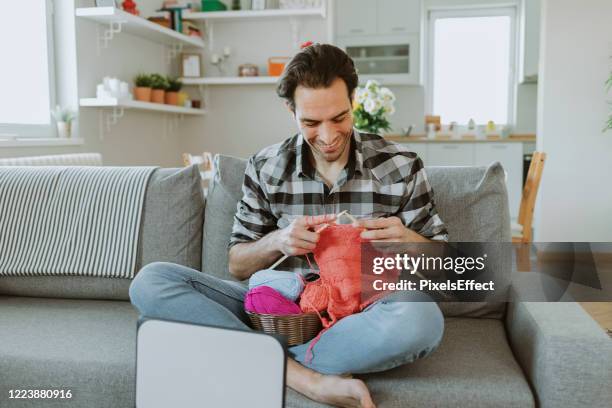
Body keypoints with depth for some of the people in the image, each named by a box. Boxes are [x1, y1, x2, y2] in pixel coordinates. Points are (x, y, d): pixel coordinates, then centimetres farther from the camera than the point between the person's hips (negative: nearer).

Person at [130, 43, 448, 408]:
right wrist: (277, 241, -17)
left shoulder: (401, 166, -3)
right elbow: (237, 266, 6)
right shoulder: (265, 169, 0)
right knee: (151, 282, -16)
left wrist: (408, 241, -21)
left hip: (365, 318, -1)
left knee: (420, 318, -37)